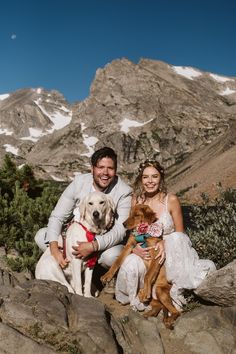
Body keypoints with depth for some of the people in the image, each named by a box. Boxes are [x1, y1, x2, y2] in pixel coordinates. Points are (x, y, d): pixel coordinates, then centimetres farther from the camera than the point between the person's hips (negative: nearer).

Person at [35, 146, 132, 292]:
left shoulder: (124, 191, -19)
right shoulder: (79, 182, -12)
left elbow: (120, 229, -24)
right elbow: (57, 217, -12)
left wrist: (94, 246, -40)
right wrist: (54, 247, -28)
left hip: (106, 241, -3)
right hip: (78, 235, 3)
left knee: (112, 255, -37)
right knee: (41, 236, -14)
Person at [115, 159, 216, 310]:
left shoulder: (171, 200, -9)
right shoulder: (136, 200, -2)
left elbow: (179, 234, -3)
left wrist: (165, 244, -24)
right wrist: (135, 248, -18)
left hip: (169, 251, -1)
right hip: (144, 253, 1)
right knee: (130, 265, -33)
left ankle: (177, 290, -14)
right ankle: (133, 297, -2)